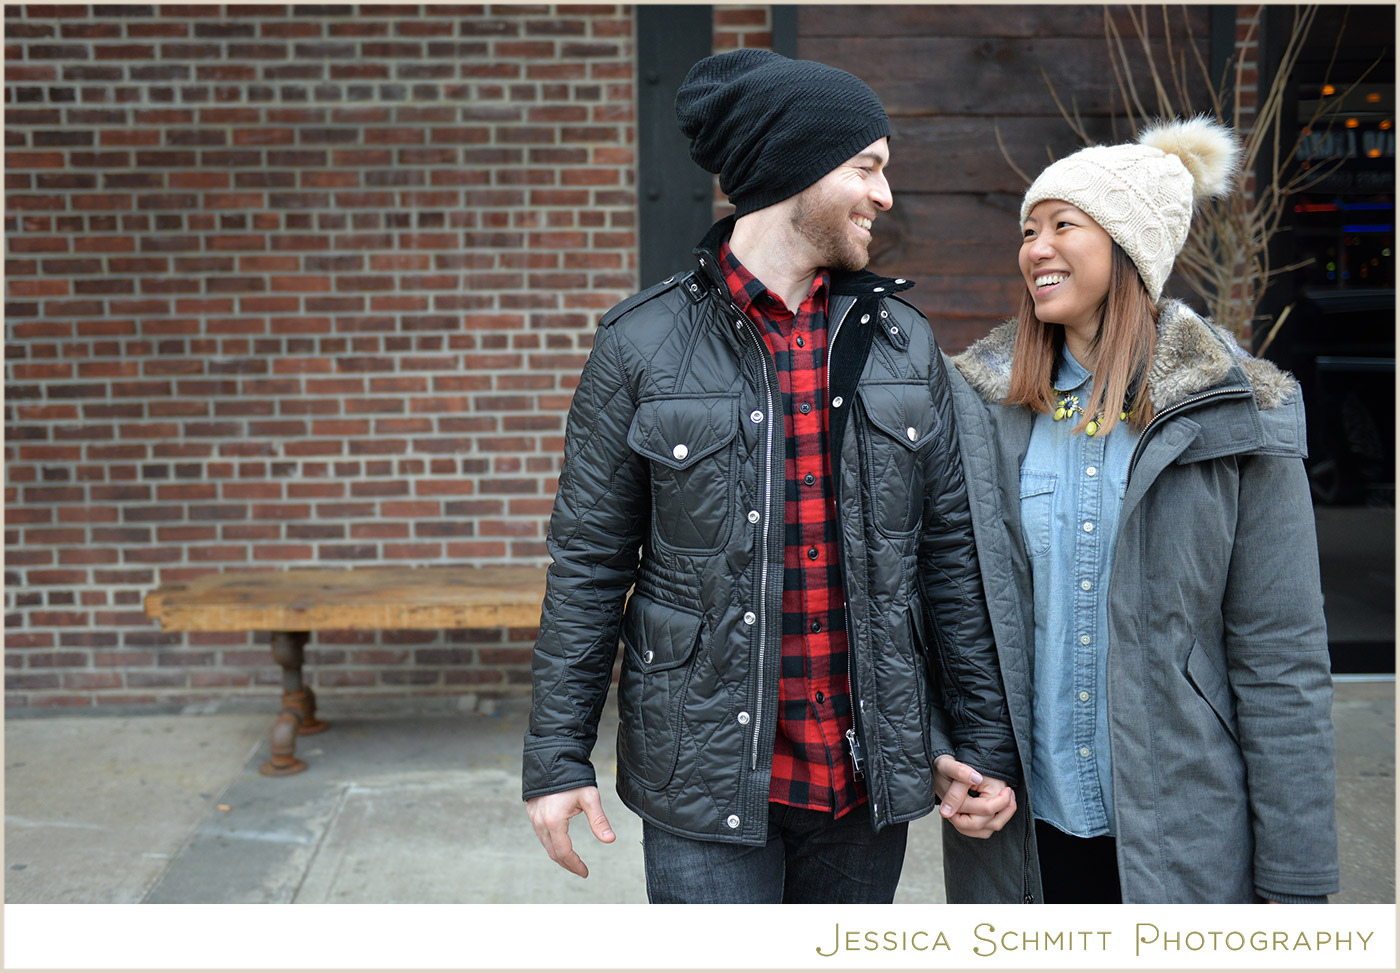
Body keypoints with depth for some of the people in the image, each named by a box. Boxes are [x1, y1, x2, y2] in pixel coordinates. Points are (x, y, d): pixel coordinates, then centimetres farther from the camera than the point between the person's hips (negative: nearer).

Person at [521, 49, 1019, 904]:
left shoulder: (902, 340, 4)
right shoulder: (643, 345, -6)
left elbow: (951, 552, 7)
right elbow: (589, 566, -2)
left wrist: (983, 743, 5)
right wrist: (558, 759, -3)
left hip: (868, 775, 4)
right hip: (707, 785, -3)